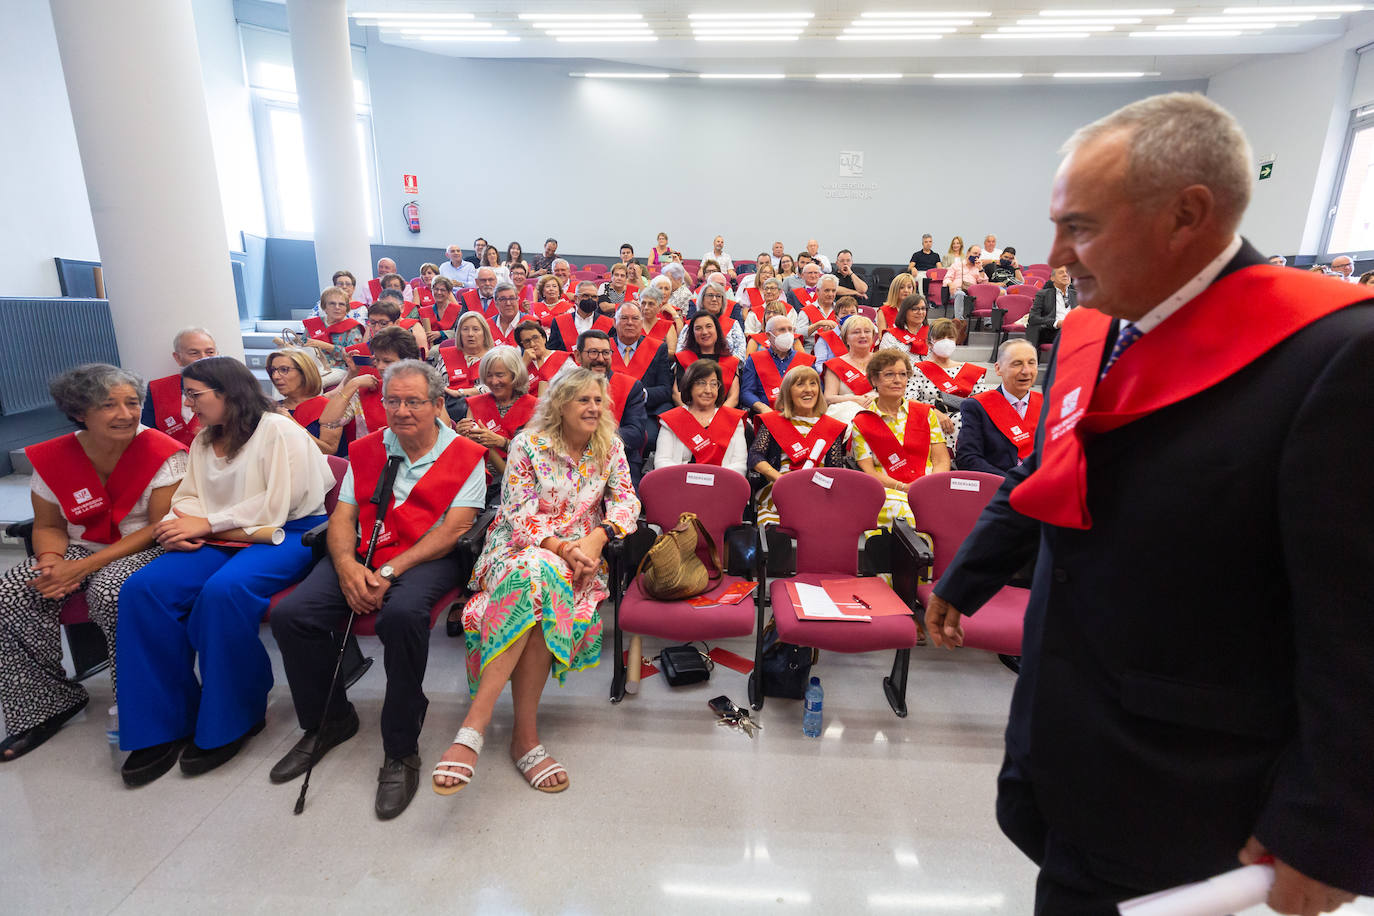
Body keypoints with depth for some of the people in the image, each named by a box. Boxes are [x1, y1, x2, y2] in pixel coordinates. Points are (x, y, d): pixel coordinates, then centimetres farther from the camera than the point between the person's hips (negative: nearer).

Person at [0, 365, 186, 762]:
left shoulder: (163, 454, -14)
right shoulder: (51, 458, 1)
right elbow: (48, 526, 11)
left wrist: (86, 566, -21)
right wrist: (52, 560, -13)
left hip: (145, 550, -5)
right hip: (78, 548, 6)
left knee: (110, 594, -34)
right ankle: (46, 703, 4)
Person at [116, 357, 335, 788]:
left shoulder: (279, 430, -7)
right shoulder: (204, 441, 18)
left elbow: (275, 506, -13)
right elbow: (189, 498, 15)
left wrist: (207, 524, -13)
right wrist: (182, 526, -8)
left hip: (286, 534, -7)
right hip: (221, 540, 7)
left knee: (223, 590, -34)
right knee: (143, 588, -17)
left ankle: (231, 720, -12)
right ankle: (165, 723, -6)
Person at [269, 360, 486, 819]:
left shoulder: (466, 455, 1)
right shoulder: (366, 450, 16)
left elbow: (454, 528, -9)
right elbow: (342, 517, 10)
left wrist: (390, 572, -17)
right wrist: (347, 566, -11)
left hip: (427, 558, -5)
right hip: (360, 555, 5)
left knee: (402, 614, -35)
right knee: (290, 614, -16)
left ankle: (401, 751, -16)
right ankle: (329, 721, 10)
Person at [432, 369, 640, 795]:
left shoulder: (610, 448, 10)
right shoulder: (528, 444, 1)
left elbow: (626, 501, 4)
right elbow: (519, 513, -5)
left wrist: (596, 538, -15)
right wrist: (560, 547, -20)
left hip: (579, 554, 2)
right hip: (518, 547, -1)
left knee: (538, 585, -34)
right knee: (535, 572, -38)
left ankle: (475, 724, -31)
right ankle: (526, 733, -38)